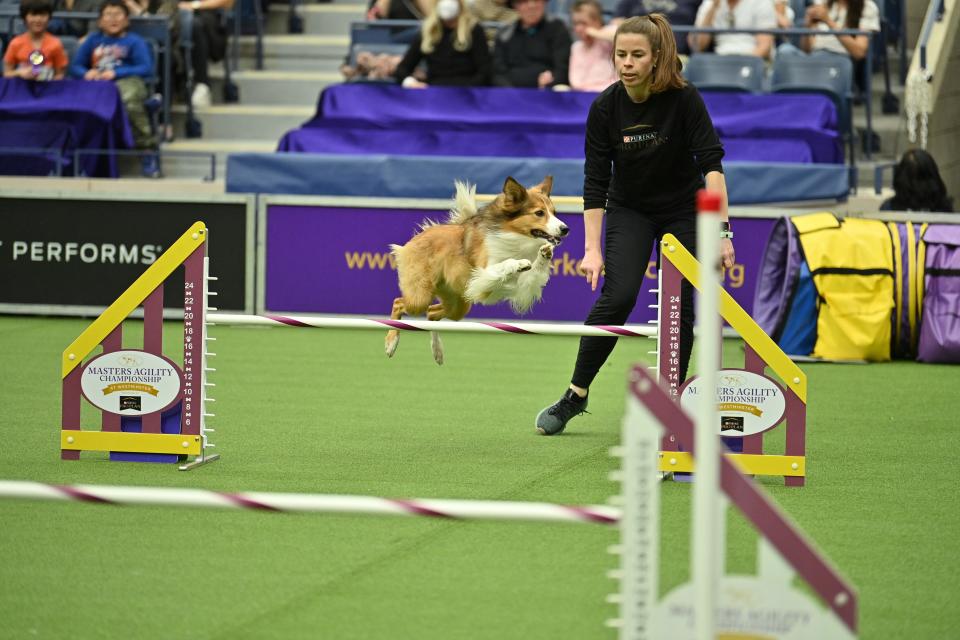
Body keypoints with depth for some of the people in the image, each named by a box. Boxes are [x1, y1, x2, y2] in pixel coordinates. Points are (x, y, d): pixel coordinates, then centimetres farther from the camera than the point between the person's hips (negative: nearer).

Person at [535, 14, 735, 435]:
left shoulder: (683, 99, -23)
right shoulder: (605, 108, -18)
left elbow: (712, 163, -27)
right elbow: (595, 182, -14)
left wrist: (721, 231, -36)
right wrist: (592, 249, -20)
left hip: (684, 210, 0)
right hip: (629, 209, 0)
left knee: (679, 306, -5)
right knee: (617, 297, -17)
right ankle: (575, 396, -6)